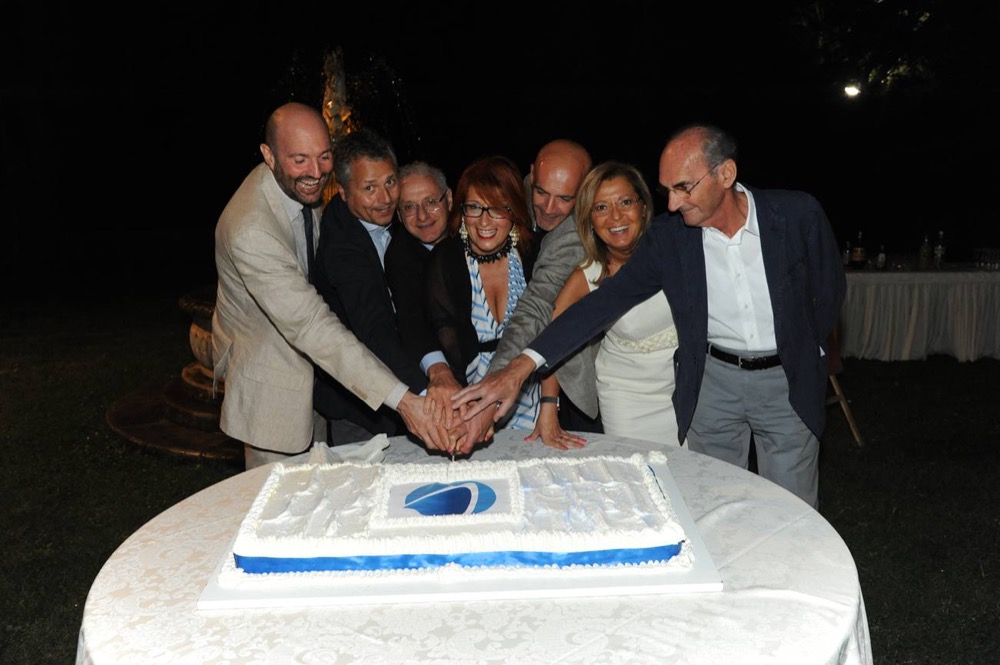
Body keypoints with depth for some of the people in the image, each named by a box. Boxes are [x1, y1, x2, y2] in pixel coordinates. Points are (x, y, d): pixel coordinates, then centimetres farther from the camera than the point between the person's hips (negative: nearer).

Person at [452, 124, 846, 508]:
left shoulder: (798, 214, -14)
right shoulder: (668, 236, -12)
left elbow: (830, 288, 2)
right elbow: (606, 300, -16)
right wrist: (521, 367, -24)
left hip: (788, 381, -1)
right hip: (712, 380, 1)